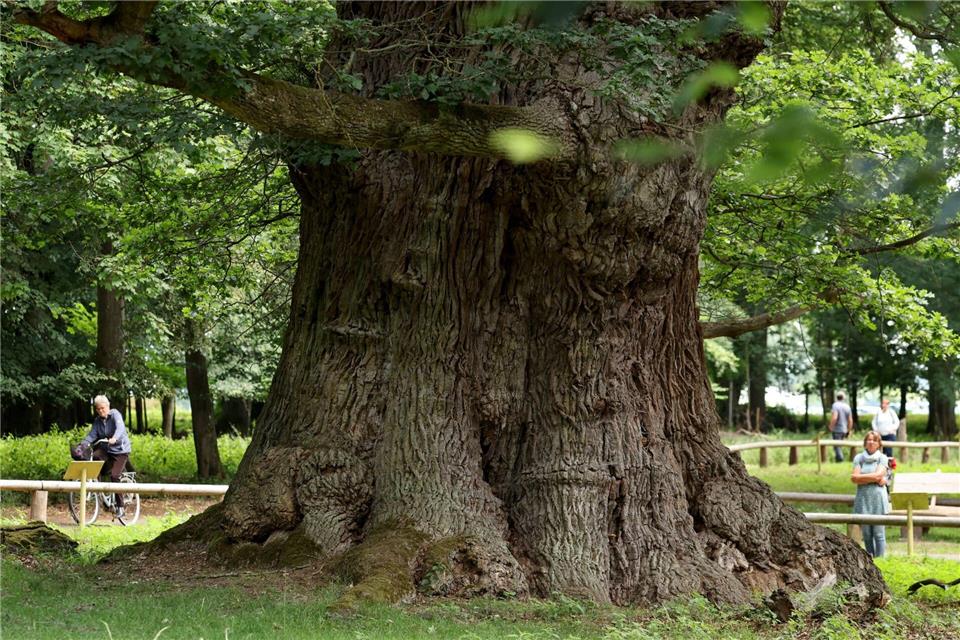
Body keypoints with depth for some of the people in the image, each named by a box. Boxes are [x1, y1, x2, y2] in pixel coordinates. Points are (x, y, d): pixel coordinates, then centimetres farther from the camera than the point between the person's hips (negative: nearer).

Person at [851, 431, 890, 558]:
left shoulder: (882, 458, 3)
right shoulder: (859, 458, 7)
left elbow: (878, 475, -10)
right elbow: (855, 479, -4)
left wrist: (860, 477, -4)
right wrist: (875, 479, -7)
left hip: (878, 499, -2)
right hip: (863, 498, 2)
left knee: (878, 533, -2)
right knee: (866, 534, 6)